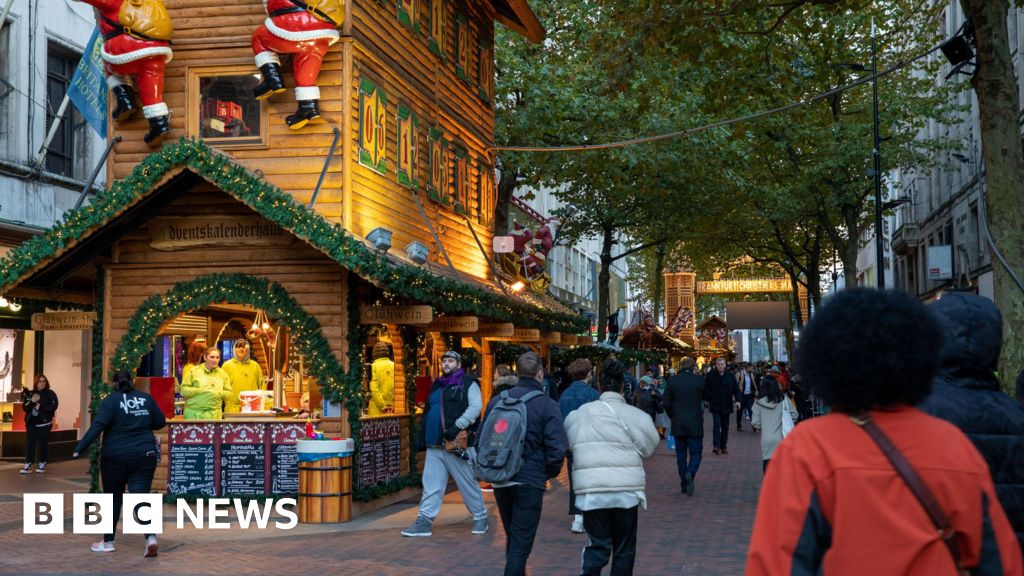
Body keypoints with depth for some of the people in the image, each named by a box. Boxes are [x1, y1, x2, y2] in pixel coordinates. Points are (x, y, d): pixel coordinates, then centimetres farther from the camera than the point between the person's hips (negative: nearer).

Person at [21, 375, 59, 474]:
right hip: (31, 423, 3)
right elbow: (25, 407, 0)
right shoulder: (30, 394, 9)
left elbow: (53, 406, -13)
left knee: (43, 444, 3)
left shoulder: (50, 394, -1)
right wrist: (32, 402, -18)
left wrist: (40, 407, -16)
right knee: (29, 443, -3)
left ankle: (43, 464, 14)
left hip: (44, 423, -3)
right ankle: (28, 464, -2)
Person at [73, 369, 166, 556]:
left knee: (114, 498, 14)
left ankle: (108, 542, 23)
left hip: (116, 457, -2)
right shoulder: (146, 398, 5)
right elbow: (160, 422, 12)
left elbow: (97, 426, -17)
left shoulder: (112, 400, -6)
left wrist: (79, 449, -18)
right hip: (144, 455, 2)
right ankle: (151, 537, -20)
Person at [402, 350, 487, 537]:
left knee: (468, 483, 4)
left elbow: (476, 406, -15)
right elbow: (428, 413, 27)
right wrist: (424, 437, 20)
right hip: (435, 445, 6)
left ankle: (480, 518, 19)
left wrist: (458, 426, -24)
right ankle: (424, 521, 4)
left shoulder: (468, 383, -1)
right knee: (431, 484, 3)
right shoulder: (436, 386, 19)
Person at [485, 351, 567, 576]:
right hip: (529, 481, -5)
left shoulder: (496, 401, 3)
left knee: (512, 538, 23)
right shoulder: (547, 406, -10)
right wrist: (550, 473, 4)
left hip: (500, 481, 5)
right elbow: (556, 448, -15)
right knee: (521, 543, 1)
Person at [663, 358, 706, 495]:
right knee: (695, 453, 5)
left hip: (678, 424, 2)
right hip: (695, 424, -2)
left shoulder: (672, 380, -3)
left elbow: (667, 403, -1)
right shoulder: (699, 380, -8)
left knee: (681, 453, 11)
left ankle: (683, 484, 13)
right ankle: (690, 473, -22)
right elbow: (706, 396, 9)